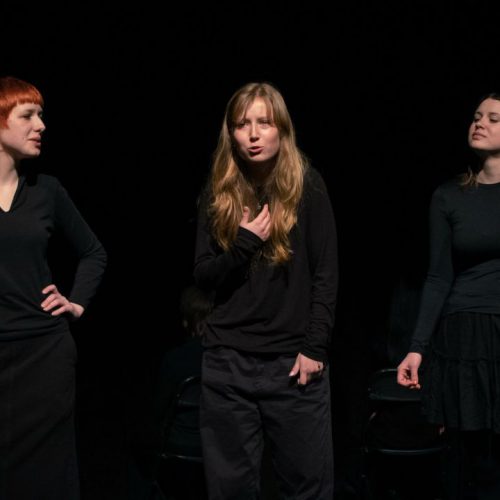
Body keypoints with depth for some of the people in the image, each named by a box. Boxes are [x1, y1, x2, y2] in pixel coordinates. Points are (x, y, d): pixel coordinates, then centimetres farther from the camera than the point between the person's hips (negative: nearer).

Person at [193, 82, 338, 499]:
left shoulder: (308, 185, -1)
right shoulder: (217, 192, 6)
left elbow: (326, 273, -2)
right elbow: (202, 275, 5)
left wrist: (315, 347, -9)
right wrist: (243, 243, -12)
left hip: (293, 357, -2)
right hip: (227, 359, 2)